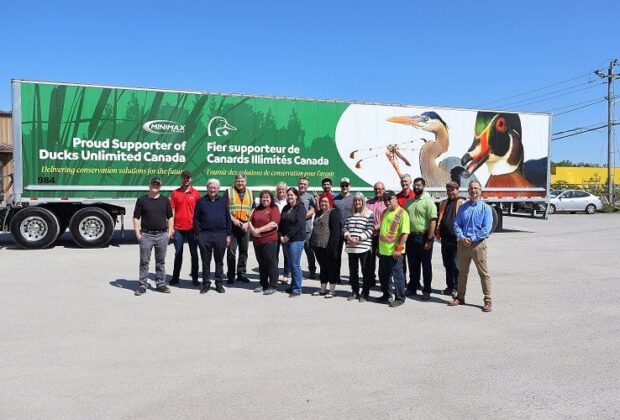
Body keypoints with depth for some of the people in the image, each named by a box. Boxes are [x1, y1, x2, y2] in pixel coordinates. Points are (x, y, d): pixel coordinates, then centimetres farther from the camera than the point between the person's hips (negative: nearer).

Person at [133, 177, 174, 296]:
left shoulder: (165, 200, 9)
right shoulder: (142, 200, 3)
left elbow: (170, 217, 12)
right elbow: (136, 217, 2)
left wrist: (170, 231, 4)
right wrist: (137, 233, -5)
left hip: (162, 235, 2)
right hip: (146, 235, -2)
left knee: (161, 261, 10)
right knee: (144, 261, 3)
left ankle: (160, 284, 19)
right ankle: (143, 285, 10)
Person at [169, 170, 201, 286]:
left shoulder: (196, 193, 3)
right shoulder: (175, 193, 5)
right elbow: (172, 210, 5)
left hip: (192, 228, -1)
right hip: (178, 228, 1)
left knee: (194, 253, 5)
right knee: (178, 253, 9)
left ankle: (195, 277, 12)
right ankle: (175, 277, 16)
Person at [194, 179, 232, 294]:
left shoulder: (223, 201, 9)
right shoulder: (201, 201, 5)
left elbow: (228, 219, 10)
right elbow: (196, 219, 5)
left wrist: (228, 235, 5)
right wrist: (198, 235, -3)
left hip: (220, 235, 1)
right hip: (205, 235, -1)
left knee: (219, 261, 9)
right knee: (205, 262, 6)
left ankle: (219, 284, 18)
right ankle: (206, 284, 16)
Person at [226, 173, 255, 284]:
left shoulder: (250, 193, 13)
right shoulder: (229, 192, 4)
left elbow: (253, 209, 11)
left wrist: (248, 223, -3)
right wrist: (233, 220, -14)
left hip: (245, 226, 3)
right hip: (232, 225, -3)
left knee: (244, 251, 8)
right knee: (231, 251, -2)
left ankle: (242, 274, 18)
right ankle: (231, 276, 6)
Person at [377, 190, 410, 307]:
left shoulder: (402, 213, -12)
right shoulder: (385, 213, 14)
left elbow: (405, 233, -18)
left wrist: (398, 249, -21)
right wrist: (379, 246, 21)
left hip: (394, 252, -8)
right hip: (383, 250, 8)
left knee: (397, 275, 2)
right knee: (383, 274, 17)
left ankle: (400, 298, 12)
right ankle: (386, 295, 32)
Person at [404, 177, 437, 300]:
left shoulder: (428, 201, -8)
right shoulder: (408, 202, 12)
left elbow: (433, 221, -14)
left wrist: (429, 240, -19)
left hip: (423, 237, -6)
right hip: (411, 237, 6)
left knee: (426, 265, 3)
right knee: (412, 264, 14)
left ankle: (426, 291, 11)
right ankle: (412, 288, 25)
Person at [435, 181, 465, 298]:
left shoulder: (461, 202, -3)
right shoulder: (443, 203, 17)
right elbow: (439, 218, 17)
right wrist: (437, 231, 5)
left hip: (456, 238, -6)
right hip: (445, 238, 6)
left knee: (456, 264, -5)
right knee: (447, 264, 13)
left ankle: (456, 288, 1)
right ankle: (450, 286, 22)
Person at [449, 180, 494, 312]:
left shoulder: (486, 208, -1)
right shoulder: (463, 207, 11)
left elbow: (487, 229, -9)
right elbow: (456, 224, 6)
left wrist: (472, 238, -16)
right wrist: (461, 237, -12)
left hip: (478, 244, -4)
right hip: (463, 243, 4)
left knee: (483, 273, -2)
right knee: (462, 272, 13)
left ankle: (488, 300, 5)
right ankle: (460, 297, 24)